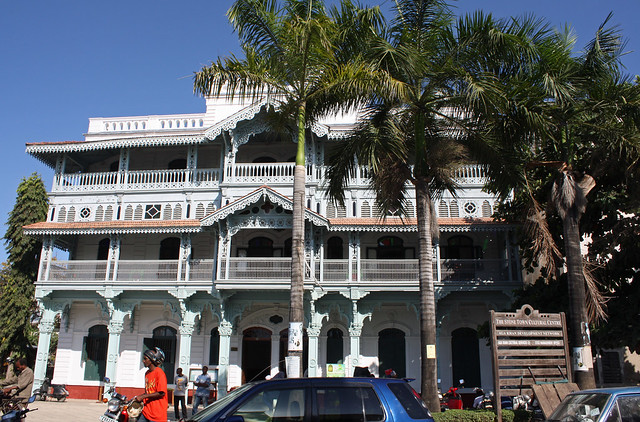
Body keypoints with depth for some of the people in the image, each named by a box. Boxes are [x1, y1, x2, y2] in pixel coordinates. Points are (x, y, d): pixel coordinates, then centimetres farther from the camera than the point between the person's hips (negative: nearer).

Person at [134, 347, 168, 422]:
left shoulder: (159, 373, -12)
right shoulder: (147, 373, 14)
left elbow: (161, 393, -17)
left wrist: (143, 396, -15)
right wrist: (138, 397, 6)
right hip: (146, 411, 8)